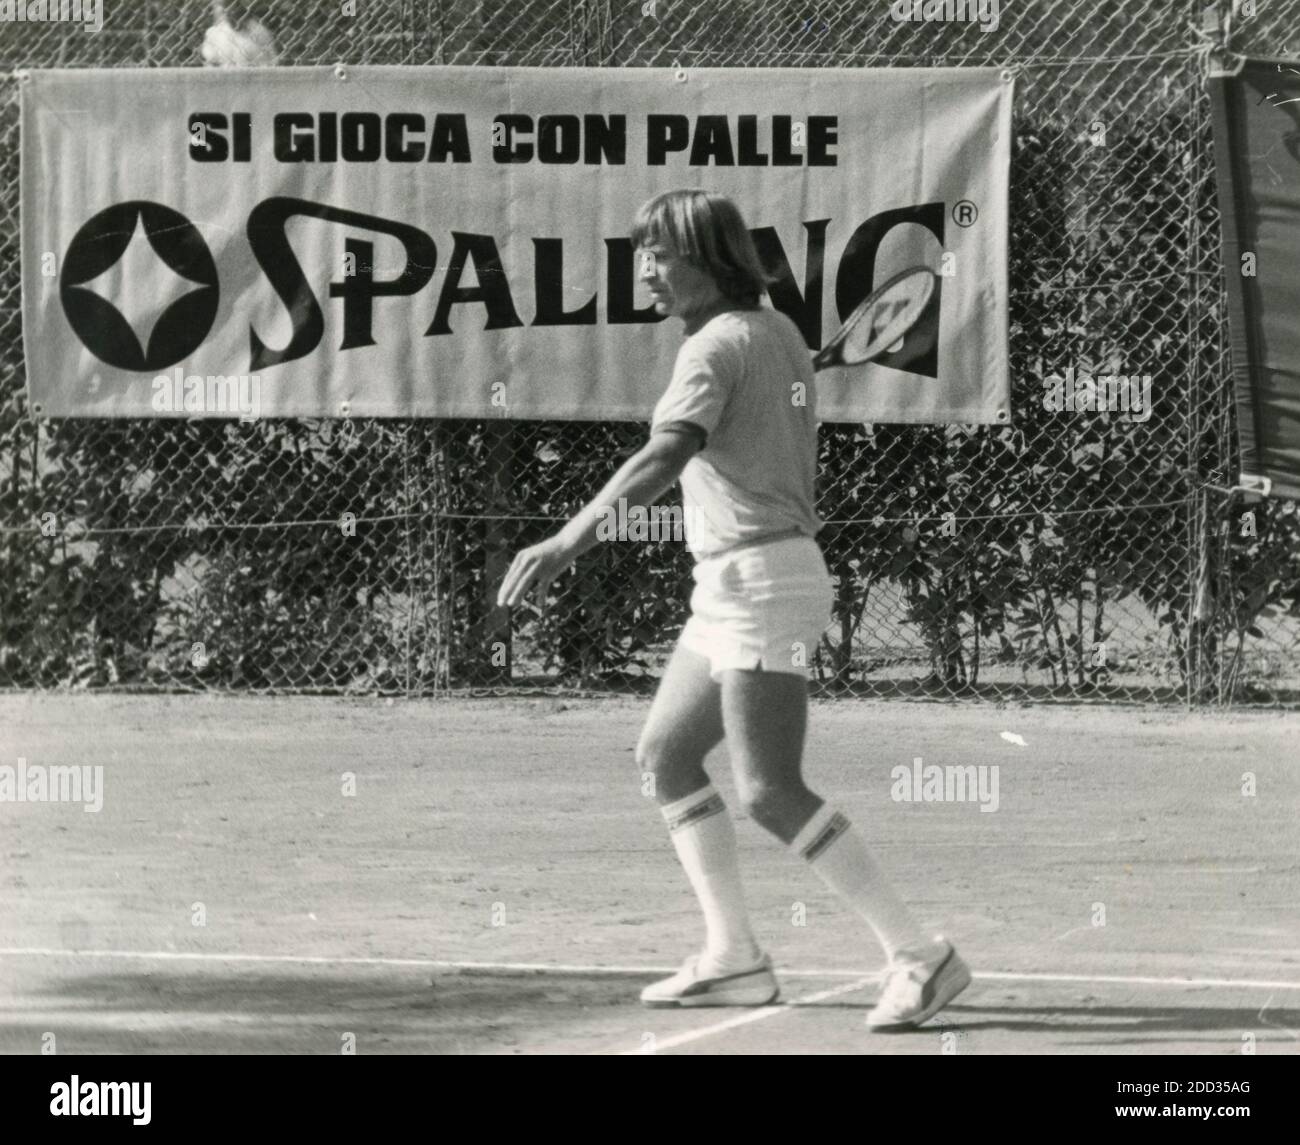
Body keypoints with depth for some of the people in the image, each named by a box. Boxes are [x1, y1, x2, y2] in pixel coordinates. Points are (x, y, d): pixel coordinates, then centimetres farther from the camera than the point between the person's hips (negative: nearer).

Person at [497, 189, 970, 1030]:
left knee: (771, 793, -12)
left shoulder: (718, 346, -15)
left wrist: (570, 542, -41)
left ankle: (920, 955, -13)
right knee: (665, 755, 15)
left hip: (761, 584, -10)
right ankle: (734, 958, 17)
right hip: (729, 589, 10)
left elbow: (665, 456, -31)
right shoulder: (780, 334, 13)